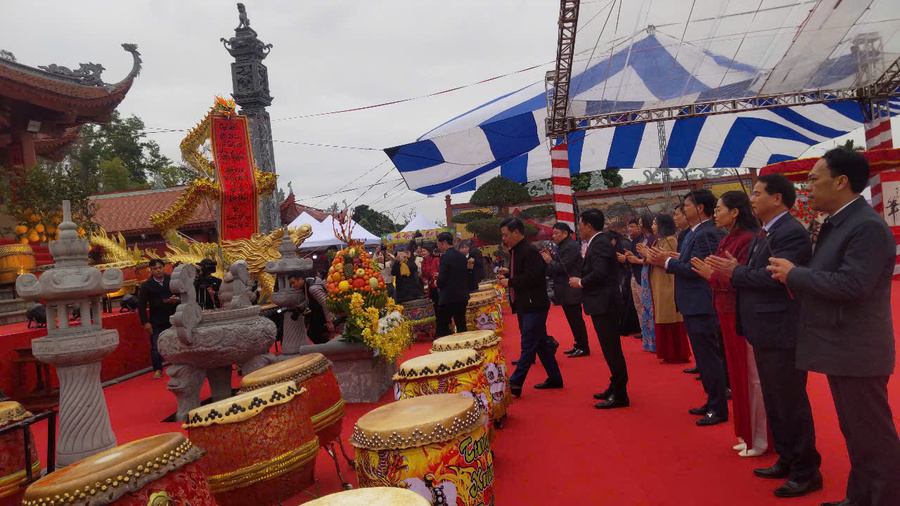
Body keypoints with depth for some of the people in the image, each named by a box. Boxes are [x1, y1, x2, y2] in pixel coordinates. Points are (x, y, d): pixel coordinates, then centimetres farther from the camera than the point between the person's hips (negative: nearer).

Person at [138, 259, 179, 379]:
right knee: (155, 347, -1)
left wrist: (177, 300, -18)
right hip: (156, 322, 0)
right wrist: (145, 322, -6)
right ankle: (158, 370, 11)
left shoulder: (172, 280, 1)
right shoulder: (146, 285, -1)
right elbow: (141, 305, 0)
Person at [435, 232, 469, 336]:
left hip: (448, 298, -7)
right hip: (462, 297, 8)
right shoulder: (462, 256, 9)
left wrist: (437, 283, 4)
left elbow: (442, 280, -19)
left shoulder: (445, 256, -14)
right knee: (461, 326, 11)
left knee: (442, 326, 1)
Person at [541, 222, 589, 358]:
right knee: (574, 319, 15)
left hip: (571, 292, -10)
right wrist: (550, 258, 1)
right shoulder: (563, 246, 16)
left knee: (576, 319, -4)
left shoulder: (571, 247, -15)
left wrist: (550, 261, -9)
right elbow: (559, 265, 13)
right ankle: (579, 345, 24)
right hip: (566, 292, 10)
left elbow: (563, 267, -22)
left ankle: (583, 348, 3)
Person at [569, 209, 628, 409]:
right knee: (611, 349, 17)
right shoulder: (598, 242, 15)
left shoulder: (600, 243, -16)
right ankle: (616, 388, 29)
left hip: (604, 304, -11)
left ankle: (619, 395, 3)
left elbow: (599, 273, -26)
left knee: (612, 349, -4)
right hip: (603, 304, 11)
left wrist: (580, 282, -12)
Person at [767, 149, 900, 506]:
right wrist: (795, 277, -2)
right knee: (854, 432, 20)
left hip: (857, 354, -10)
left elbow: (852, 285, -28)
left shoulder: (869, 227, -18)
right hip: (842, 351, 10)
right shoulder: (836, 224, 13)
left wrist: (794, 274, -18)